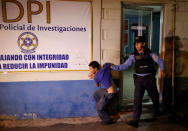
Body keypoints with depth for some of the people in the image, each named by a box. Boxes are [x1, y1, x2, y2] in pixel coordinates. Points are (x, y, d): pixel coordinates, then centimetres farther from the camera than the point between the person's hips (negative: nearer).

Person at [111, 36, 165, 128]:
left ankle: (157, 111, 49)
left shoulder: (150, 54, -3)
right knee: (137, 99, -10)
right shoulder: (133, 56, -1)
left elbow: (160, 61, -1)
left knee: (154, 97, 18)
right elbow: (125, 66, -4)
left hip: (150, 79, 0)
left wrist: (161, 70, -19)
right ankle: (135, 121, -9)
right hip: (139, 80, 0)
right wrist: (114, 67, -13)